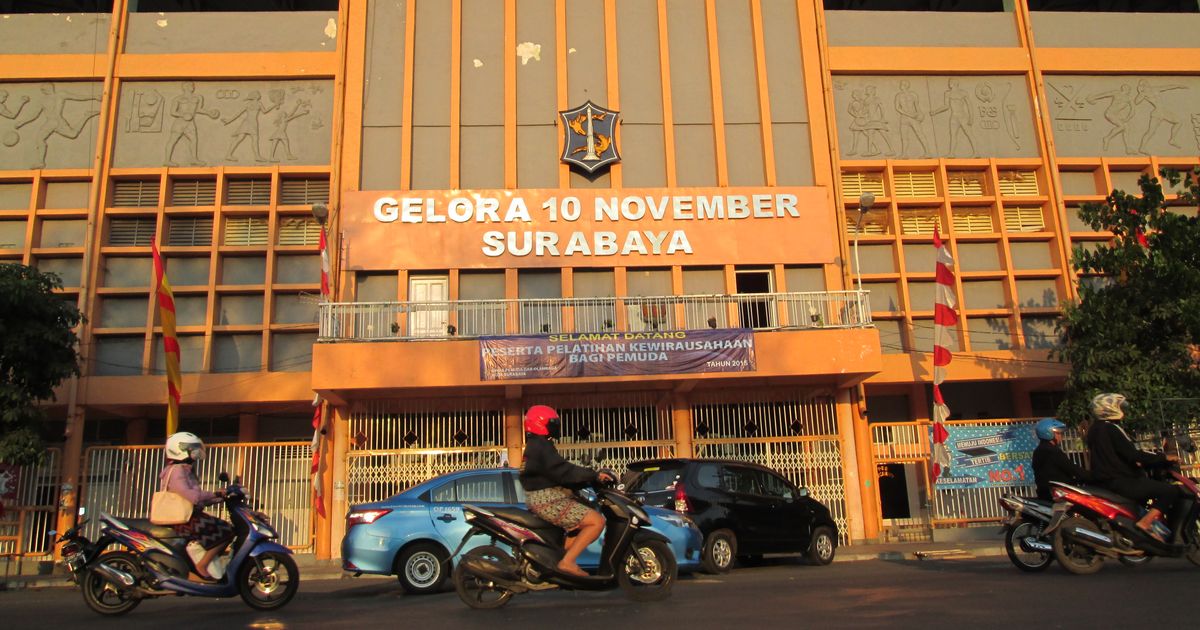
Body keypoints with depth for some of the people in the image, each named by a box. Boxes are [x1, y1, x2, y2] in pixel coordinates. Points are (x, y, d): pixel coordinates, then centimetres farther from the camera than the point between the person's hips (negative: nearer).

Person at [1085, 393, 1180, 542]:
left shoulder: (1094, 429, 14)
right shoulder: (1111, 429, -15)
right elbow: (1133, 454, -20)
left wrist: (1135, 464, 26)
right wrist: (1164, 458, -10)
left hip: (1104, 480, 10)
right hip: (1120, 482, -10)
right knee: (1171, 491, -13)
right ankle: (1145, 522, -22)